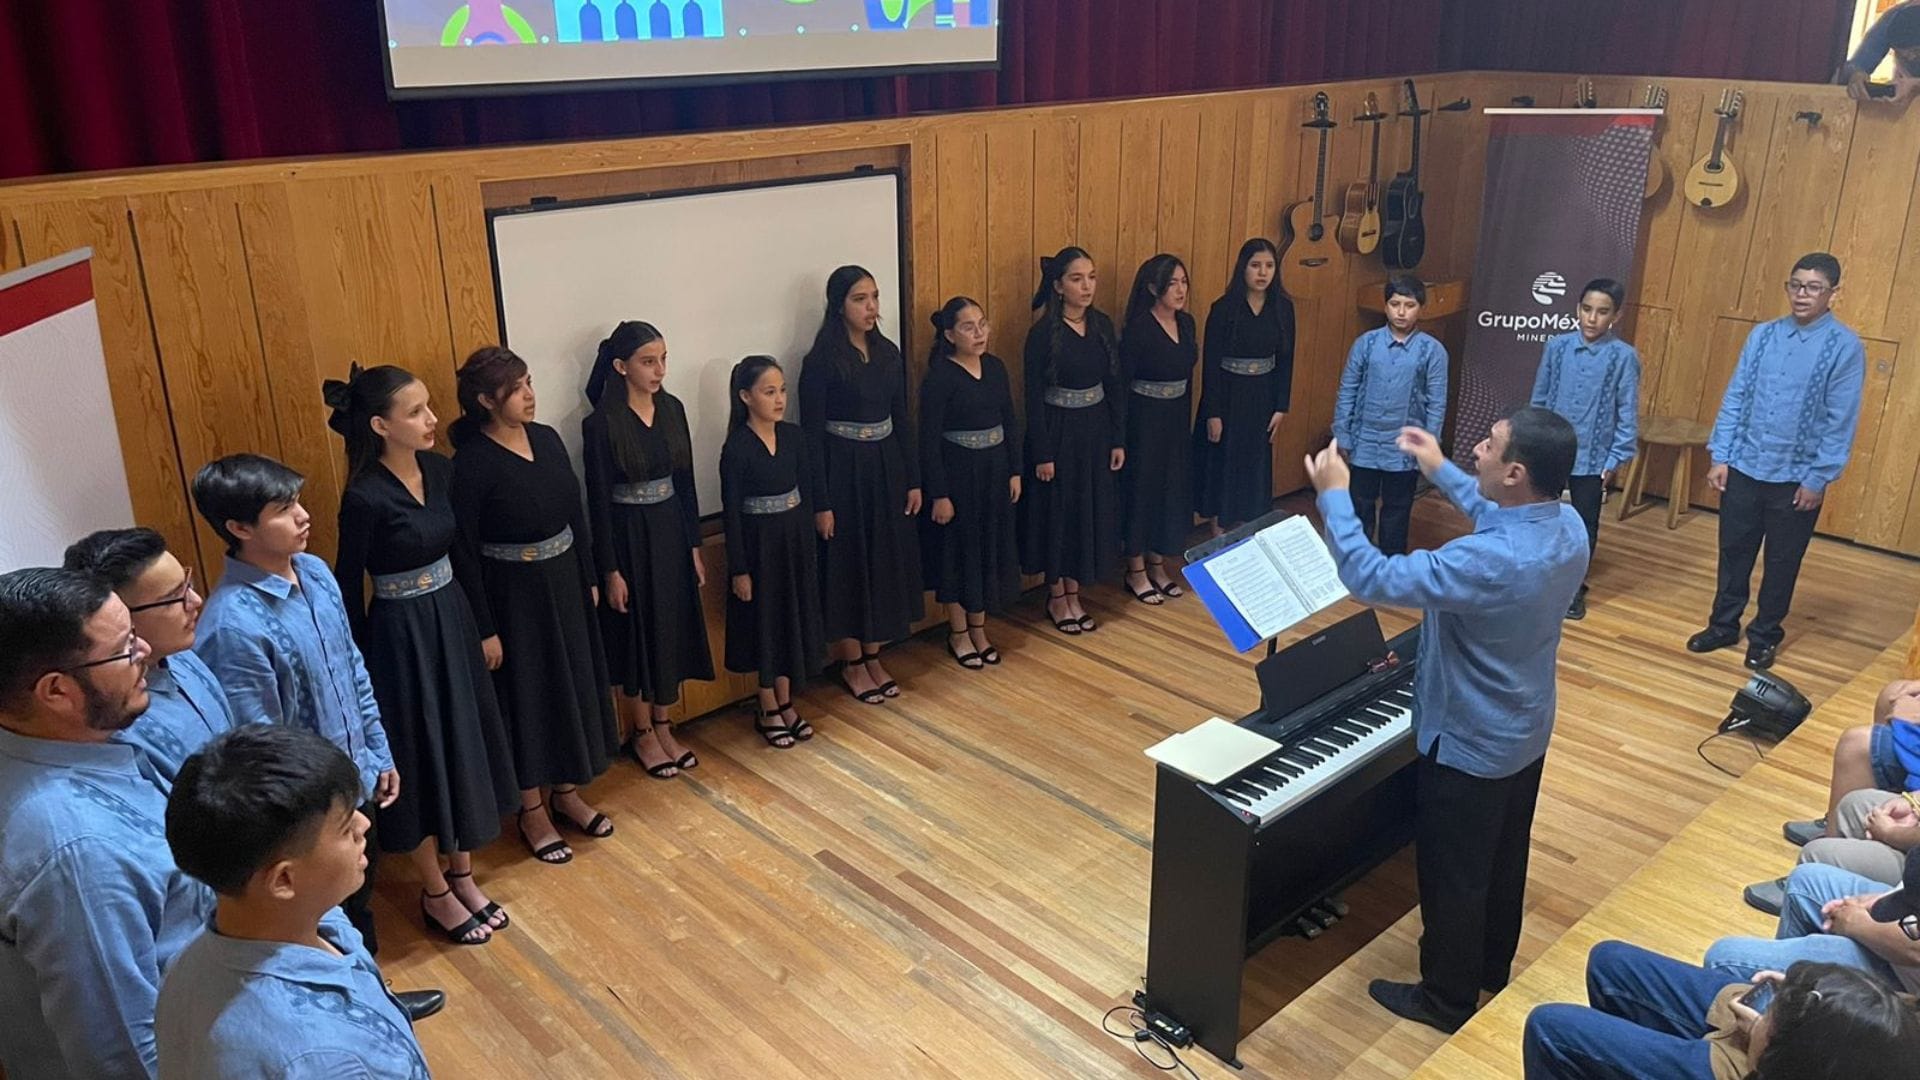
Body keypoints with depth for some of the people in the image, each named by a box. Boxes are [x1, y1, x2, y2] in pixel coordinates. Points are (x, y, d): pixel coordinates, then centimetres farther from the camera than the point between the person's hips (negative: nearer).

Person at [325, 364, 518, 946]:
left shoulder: (440, 469, -1)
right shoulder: (365, 498, -21)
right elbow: (347, 586, -13)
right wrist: (360, 665, -7)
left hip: (452, 621, 7)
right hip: (401, 636, -7)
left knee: (465, 743, 17)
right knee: (421, 756, 7)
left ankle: (463, 874, 35)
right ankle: (436, 892, 27)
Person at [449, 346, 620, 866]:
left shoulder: (547, 439, 0)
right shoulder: (472, 462, -18)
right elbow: (463, 550, -16)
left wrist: (588, 578, 12)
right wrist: (484, 629, -15)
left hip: (564, 583, 7)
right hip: (513, 594, -6)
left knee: (573, 685, 17)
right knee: (527, 697, 7)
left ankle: (567, 793, 36)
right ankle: (533, 813, 25)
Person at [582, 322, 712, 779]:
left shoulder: (672, 409, 2)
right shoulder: (601, 424, -14)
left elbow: (685, 480, 8)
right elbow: (598, 500, -12)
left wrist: (694, 546, 8)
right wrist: (610, 570, -12)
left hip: (671, 532, 5)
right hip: (628, 537, -5)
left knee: (673, 631, 13)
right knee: (637, 635, 7)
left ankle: (664, 728, 29)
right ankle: (641, 734, 25)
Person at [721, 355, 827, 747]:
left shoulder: (793, 436, 0)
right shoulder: (736, 448, -16)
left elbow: (806, 491, 8)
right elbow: (731, 511, -13)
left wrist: (809, 544, 8)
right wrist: (739, 570, -13)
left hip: (794, 539, 5)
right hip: (759, 543, -5)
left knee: (793, 619, 14)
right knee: (765, 622, 7)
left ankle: (785, 704, 31)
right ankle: (767, 710, 24)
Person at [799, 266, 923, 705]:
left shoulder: (888, 353, 5)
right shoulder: (821, 362, -12)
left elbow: (901, 419, 10)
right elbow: (811, 434, -12)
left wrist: (913, 480, 7)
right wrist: (821, 503, -14)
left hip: (887, 467, 6)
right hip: (843, 471, -6)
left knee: (886, 561, 12)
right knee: (847, 565, 5)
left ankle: (873, 656, 28)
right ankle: (851, 664, 21)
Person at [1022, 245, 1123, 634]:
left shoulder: (1103, 325, 2)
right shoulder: (1043, 333, -14)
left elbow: (1114, 385, 7)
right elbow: (1034, 397, -13)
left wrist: (1118, 440, 5)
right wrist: (1042, 454, -14)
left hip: (1095, 431, 5)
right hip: (1058, 432, -5)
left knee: (1089, 511, 12)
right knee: (1057, 512, 6)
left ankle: (1073, 593, 27)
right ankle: (1056, 598, 22)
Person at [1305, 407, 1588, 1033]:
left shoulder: (1488, 562, -38)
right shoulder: (1567, 525, -10)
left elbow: (1372, 580, -33)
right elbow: (1502, 518, 14)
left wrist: (1333, 496, -22)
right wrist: (1441, 472, 18)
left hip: (1470, 745, -8)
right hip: (1525, 731, 8)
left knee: (1454, 877, 13)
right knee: (1504, 861, 26)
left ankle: (1448, 999, 32)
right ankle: (1494, 969, 47)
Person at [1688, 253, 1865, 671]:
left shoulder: (1845, 347, -10)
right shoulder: (1763, 335, 1)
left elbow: (1841, 420, -9)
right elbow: (1735, 397, 4)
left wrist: (1818, 479, -11)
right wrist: (1720, 456, 0)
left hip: (1797, 477, -3)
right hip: (1744, 468, 3)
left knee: (1781, 562, 10)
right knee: (1734, 551, 13)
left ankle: (1764, 637, 26)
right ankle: (1723, 625, 29)